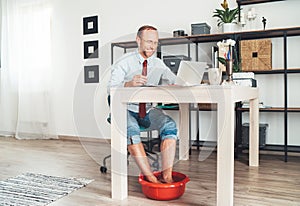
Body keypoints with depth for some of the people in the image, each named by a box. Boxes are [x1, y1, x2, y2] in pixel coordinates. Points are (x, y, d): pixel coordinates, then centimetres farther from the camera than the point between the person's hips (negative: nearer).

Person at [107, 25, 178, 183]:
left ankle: (166, 176, -28)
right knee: (131, 129, -36)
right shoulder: (124, 62, -4)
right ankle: (150, 178, -33)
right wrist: (130, 84, -35)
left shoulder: (158, 64, 11)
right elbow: (110, 89, -15)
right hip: (124, 109, -3)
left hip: (146, 110, 4)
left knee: (170, 125, -25)